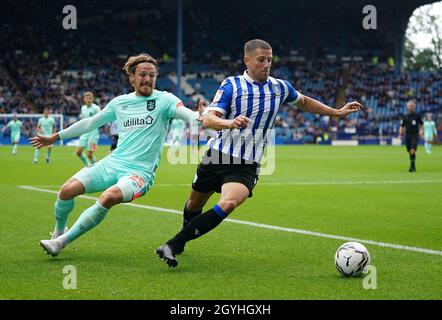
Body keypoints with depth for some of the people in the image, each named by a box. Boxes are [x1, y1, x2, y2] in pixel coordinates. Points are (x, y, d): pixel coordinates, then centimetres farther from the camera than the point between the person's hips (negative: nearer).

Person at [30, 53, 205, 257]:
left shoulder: (164, 100, -2)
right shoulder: (120, 102, 11)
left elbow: (188, 114, -20)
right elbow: (90, 123, 23)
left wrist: (201, 117, -45)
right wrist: (54, 137, 28)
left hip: (140, 172, -4)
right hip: (112, 163, 5)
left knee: (109, 197, -33)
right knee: (67, 190, -14)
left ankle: (62, 241, -18)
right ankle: (59, 230, 18)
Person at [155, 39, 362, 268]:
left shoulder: (280, 87, 5)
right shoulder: (231, 85, -7)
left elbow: (304, 102, 27)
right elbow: (208, 120, -19)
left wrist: (337, 113, 27)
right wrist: (230, 123, -39)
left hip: (247, 166, 0)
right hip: (217, 157, 0)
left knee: (228, 204, -28)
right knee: (195, 203, 18)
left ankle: (173, 245, -25)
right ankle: (184, 232, 53)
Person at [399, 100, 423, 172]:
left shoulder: (417, 116, 0)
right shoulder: (404, 116, 5)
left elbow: (420, 124, 15)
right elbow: (402, 126, 10)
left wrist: (420, 130, 2)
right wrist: (400, 134, -1)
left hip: (415, 136, -3)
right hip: (407, 136, 3)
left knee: (413, 151, -17)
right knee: (409, 152, 6)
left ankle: (412, 166, -14)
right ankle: (413, 167, 19)